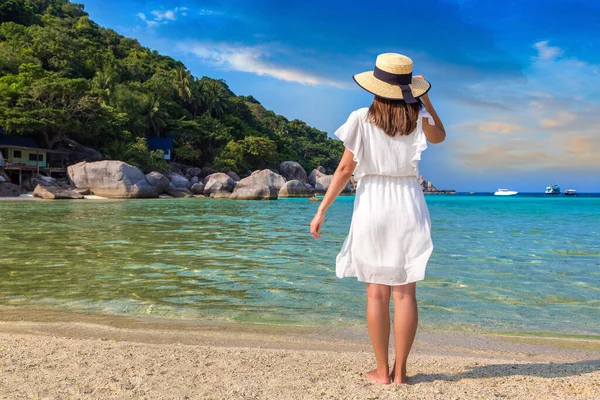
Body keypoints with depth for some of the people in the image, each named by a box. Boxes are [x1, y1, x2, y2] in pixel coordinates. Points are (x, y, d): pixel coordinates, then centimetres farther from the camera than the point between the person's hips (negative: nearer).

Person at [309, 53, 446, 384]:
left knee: (376, 292, 6)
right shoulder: (419, 119, 0)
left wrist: (322, 210, -4)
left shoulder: (361, 119, -6)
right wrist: (425, 100, 17)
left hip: (371, 205, -1)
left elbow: (345, 168, -9)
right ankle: (400, 371, 11)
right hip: (408, 206, 2)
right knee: (405, 293, 5)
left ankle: (382, 370, 12)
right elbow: (440, 136, 22)